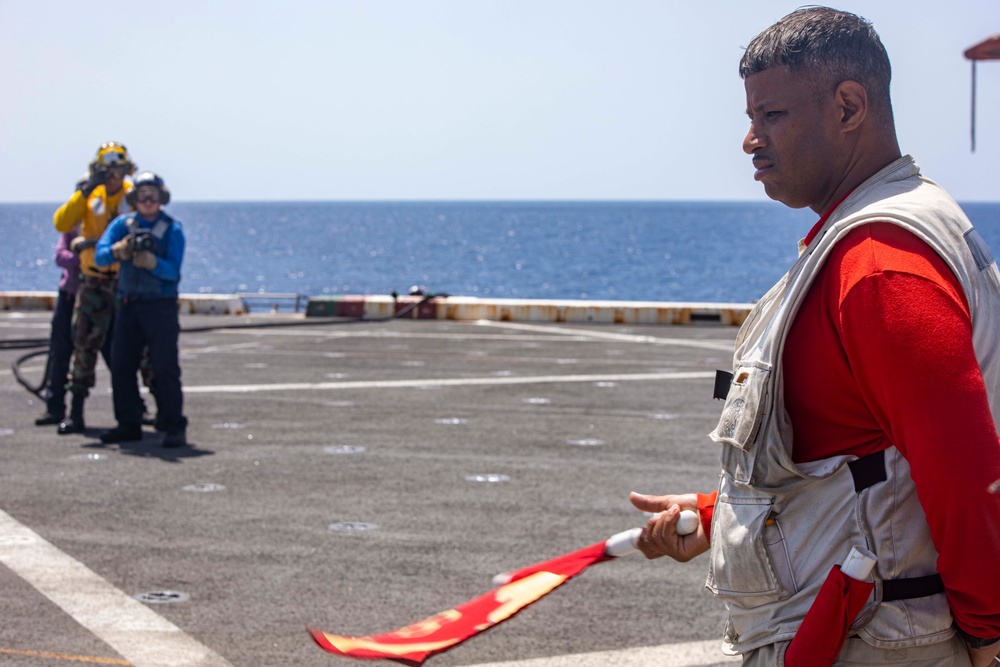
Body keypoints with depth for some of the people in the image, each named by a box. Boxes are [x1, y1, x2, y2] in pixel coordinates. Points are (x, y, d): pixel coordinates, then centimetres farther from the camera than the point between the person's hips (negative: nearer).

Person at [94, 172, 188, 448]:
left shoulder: (172, 228, -1)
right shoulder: (122, 224, 8)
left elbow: (173, 271, -11)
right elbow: (99, 257, -3)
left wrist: (152, 262, -30)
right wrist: (118, 250, -24)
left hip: (161, 306, -4)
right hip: (128, 304, 4)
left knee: (165, 367, -8)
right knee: (121, 365, 5)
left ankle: (174, 427, -5)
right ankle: (129, 425, 14)